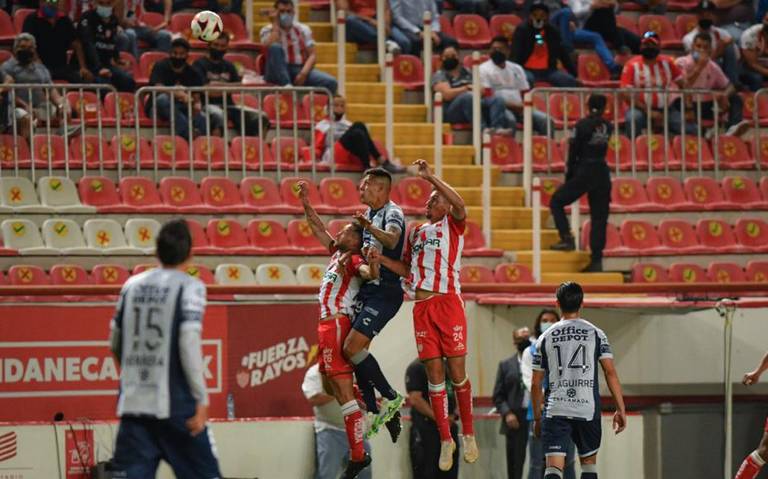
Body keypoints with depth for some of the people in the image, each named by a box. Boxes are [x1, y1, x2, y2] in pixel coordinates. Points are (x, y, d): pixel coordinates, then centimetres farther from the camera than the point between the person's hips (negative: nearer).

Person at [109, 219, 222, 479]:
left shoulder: (132, 285, 10)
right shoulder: (189, 286, -4)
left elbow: (115, 343, 17)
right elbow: (189, 343, -14)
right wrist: (201, 399, -11)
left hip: (133, 402, 4)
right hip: (176, 404, -4)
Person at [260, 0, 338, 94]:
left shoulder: (303, 29, 12)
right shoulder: (267, 30, 5)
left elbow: (312, 55, 3)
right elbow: (271, 48, -17)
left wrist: (303, 73, -15)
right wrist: (275, 25, -8)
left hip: (300, 70, 2)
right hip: (278, 74, -2)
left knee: (330, 82, -23)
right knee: (275, 47, -32)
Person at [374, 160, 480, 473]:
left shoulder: (452, 224, 6)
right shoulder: (416, 232, 23)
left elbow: (460, 205, -17)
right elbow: (407, 269, 26)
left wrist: (430, 177, -19)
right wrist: (381, 259, 10)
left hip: (448, 303, -5)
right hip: (422, 306, 5)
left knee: (456, 371, -5)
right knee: (434, 373, 2)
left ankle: (468, 434, 9)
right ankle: (445, 440, 7)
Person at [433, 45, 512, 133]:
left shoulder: (467, 72, 25)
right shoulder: (440, 75, 8)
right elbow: (447, 94, -9)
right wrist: (467, 88, -10)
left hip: (475, 104, 5)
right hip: (452, 111, -5)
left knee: (497, 99, -21)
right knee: (468, 97, -37)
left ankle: (498, 127, -48)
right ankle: (483, 129, -53)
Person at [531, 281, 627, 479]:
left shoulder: (545, 337, 7)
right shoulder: (595, 333, 3)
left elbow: (535, 384, 9)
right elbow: (610, 372, -4)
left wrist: (537, 418, 19)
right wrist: (620, 409, 0)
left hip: (555, 410, 0)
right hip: (588, 410, 0)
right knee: (589, 462, 19)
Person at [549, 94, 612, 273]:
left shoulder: (582, 125, -8)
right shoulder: (608, 127, 4)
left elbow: (574, 151, -5)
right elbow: (602, 149, 9)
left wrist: (569, 174, 5)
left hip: (584, 171, -4)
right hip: (602, 172, 4)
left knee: (556, 201, 12)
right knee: (599, 217, 7)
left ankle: (567, 238, -3)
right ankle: (597, 260, 3)